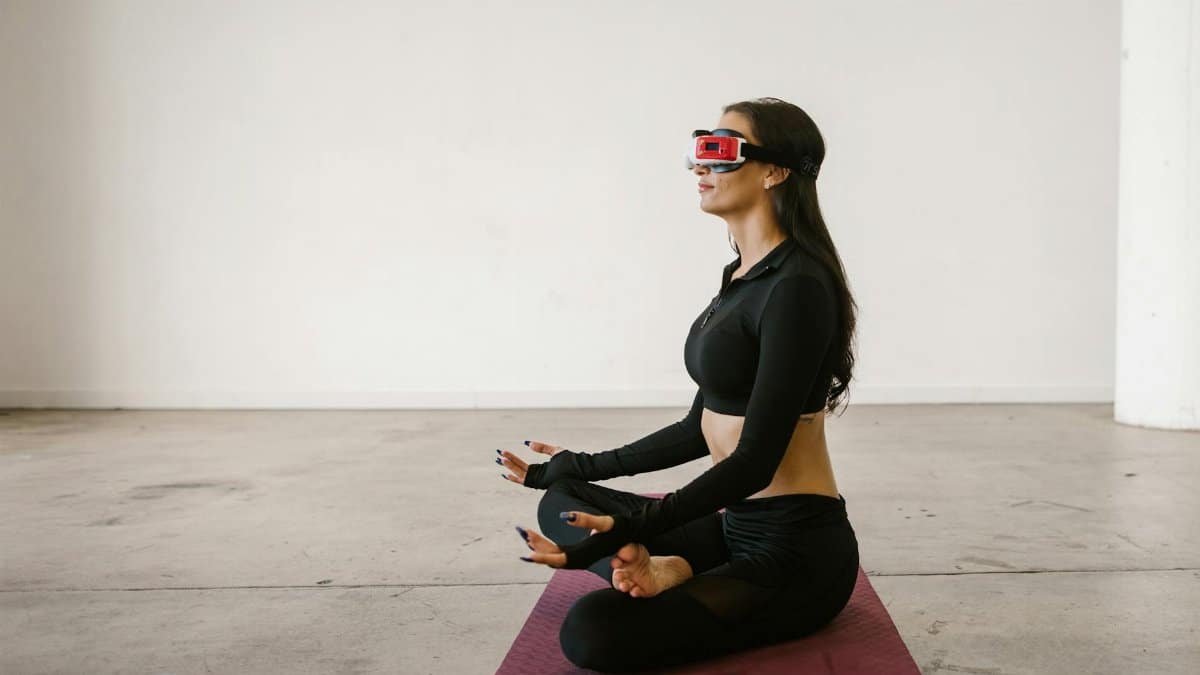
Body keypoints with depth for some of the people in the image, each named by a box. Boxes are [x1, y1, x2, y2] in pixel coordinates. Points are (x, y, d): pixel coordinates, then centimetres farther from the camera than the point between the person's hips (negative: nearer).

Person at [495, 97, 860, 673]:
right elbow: (701, 429, 16)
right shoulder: (743, 277, 11)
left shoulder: (797, 286, -18)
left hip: (796, 555, -10)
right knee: (561, 499, 12)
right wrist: (581, 466, 21)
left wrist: (632, 530, -28)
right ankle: (658, 567, -10)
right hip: (737, 524, 10)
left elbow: (757, 456, -22)